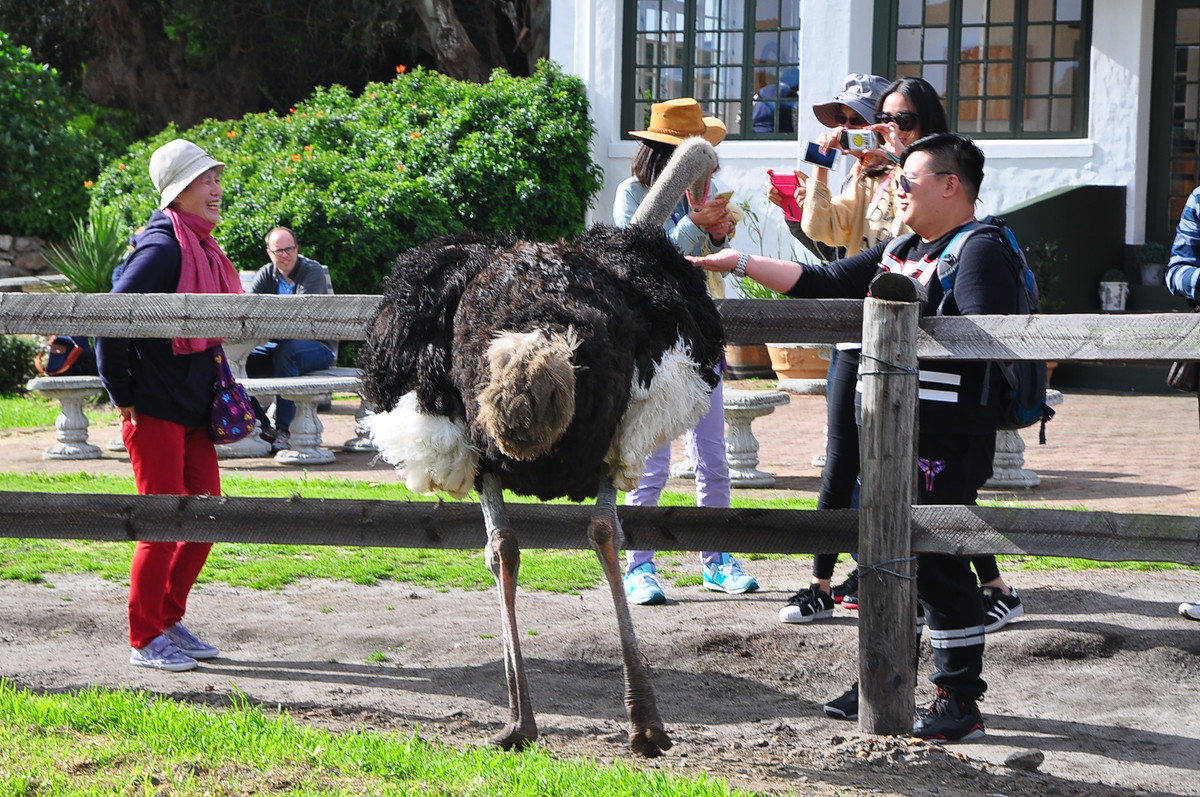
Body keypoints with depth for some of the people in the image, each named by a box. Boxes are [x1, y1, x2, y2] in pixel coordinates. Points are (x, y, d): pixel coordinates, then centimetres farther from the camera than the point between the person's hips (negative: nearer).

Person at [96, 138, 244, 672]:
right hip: (154, 411, -9)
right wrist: (124, 397, -15)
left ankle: (169, 621, 23)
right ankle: (145, 640, 8)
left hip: (193, 409, 9)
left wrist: (216, 396, 19)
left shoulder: (203, 249, 12)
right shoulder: (162, 249, -16)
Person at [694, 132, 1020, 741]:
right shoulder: (900, 251, 19)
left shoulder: (980, 252, -10)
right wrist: (740, 263, 14)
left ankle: (961, 702, 0)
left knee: (938, 564, -7)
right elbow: (821, 283, 19)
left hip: (946, 437, -10)